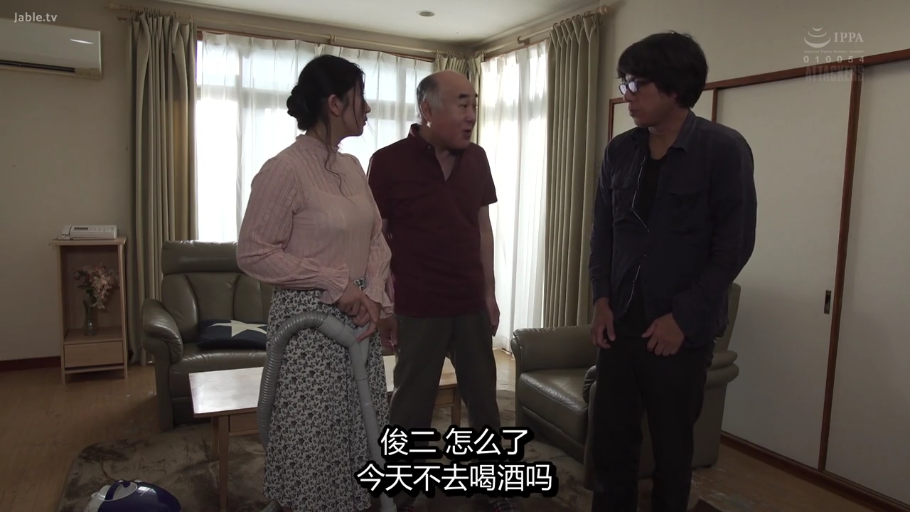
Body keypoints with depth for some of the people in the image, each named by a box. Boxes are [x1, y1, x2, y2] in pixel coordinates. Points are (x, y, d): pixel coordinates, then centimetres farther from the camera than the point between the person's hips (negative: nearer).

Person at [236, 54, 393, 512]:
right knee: (312, 434, 7)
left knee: (359, 429, 16)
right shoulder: (285, 170, -14)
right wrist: (336, 284, -17)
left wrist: (374, 295, -4)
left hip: (358, 319, 7)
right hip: (308, 321, -7)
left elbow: (376, 237, 12)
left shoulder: (353, 167, 9)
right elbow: (254, 253, -15)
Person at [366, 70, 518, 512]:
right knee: (411, 405, 10)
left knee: (484, 401, 16)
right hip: (418, 309, -4)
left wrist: (490, 294, 9)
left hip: (471, 305, 5)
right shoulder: (389, 162, -9)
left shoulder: (476, 159, 5)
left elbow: (482, 229, 10)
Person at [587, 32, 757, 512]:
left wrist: (683, 318, -12)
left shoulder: (724, 149, -7)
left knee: (672, 448, 11)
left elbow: (734, 245, -9)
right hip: (619, 322, 4)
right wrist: (602, 298, 0)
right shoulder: (619, 151, 6)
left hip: (682, 331, -3)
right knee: (610, 442, 9)